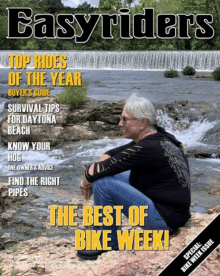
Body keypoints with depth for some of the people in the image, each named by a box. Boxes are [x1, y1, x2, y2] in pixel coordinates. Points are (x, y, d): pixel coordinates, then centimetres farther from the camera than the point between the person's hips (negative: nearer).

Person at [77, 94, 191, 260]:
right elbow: (112, 154, 13)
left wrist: (86, 181, -2)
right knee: (113, 176, 19)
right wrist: (92, 174, 0)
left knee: (102, 184, -17)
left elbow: (101, 170, -22)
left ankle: (108, 243, 1)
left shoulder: (148, 149, -23)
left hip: (165, 220, -10)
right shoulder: (158, 137, 6)